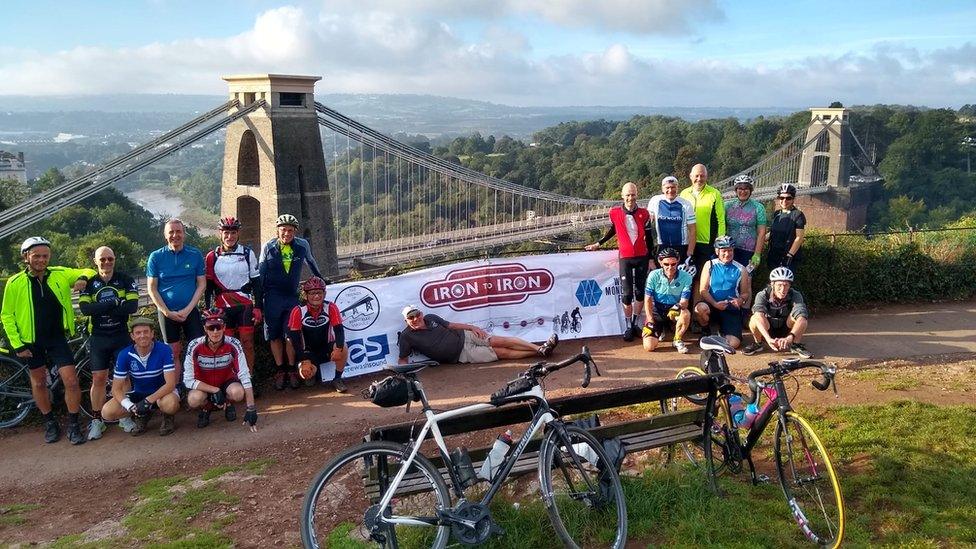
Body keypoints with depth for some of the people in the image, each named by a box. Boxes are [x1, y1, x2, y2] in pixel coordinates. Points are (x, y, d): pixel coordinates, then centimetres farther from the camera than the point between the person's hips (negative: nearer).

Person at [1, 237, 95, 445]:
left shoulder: (60, 274, -4)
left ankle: (73, 426, 6)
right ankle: (50, 423, 30)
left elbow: (88, 272, 10)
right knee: (39, 382, 12)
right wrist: (18, 345, -6)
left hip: (57, 338, 0)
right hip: (31, 341, 0)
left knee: (71, 381, -8)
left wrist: (83, 278, -14)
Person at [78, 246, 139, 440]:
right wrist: (115, 303, -22)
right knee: (98, 379, 2)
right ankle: (97, 420, 11)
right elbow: (85, 308, -15)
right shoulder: (89, 283, 1)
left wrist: (101, 309, -18)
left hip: (122, 335, -1)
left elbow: (132, 306, -15)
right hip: (98, 338, 1)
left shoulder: (125, 280, -2)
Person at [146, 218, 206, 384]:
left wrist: (188, 309, -11)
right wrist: (167, 312, -10)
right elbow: (151, 288, -1)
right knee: (173, 353, 5)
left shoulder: (195, 255, 0)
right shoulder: (156, 257, -1)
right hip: (167, 312, 0)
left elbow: (202, 284, 0)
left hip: (190, 311, 0)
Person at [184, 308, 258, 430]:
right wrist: (215, 390, -31)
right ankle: (206, 408, 4)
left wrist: (251, 409, -26)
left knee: (238, 393, -33)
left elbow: (245, 376, -23)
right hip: (204, 386, 0)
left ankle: (228, 403, 5)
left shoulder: (233, 345, -23)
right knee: (194, 399, -33)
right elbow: (188, 380, -20)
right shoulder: (195, 347, -23)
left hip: (226, 381, 0)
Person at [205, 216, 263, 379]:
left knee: (247, 343, -2)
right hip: (222, 308, 1)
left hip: (245, 306, -1)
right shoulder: (212, 257, 5)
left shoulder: (248, 253, 3)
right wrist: (208, 310, 5)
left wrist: (258, 307, 0)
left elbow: (256, 282, 5)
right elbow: (208, 286, 9)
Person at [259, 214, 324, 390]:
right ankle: (280, 371, 16)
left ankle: (291, 370, 11)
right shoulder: (268, 247, -4)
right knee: (274, 336, 5)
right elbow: (260, 273, 3)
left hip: (293, 296, 0)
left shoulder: (302, 245, -3)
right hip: (273, 298, 0)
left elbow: (312, 264, 16)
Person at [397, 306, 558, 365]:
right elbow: (402, 360, -4)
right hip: (461, 355, -5)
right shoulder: (407, 337, -10)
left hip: (464, 336, 5)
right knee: (503, 353, -10)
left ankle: (540, 348, -2)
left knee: (500, 341, -9)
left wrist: (472, 327, 2)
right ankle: (539, 352, -7)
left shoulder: (431, 318, 3)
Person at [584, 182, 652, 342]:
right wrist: (598, 244, 20)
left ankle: (635, 323, 18)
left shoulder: (644, 213, -3)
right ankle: (628, 327, 8)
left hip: (642, 257, 1)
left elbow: (648, 237, 4)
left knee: (640, 292, 5)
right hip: (625, 257, -1)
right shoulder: (615, 212, -4)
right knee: (626, 293, -2)